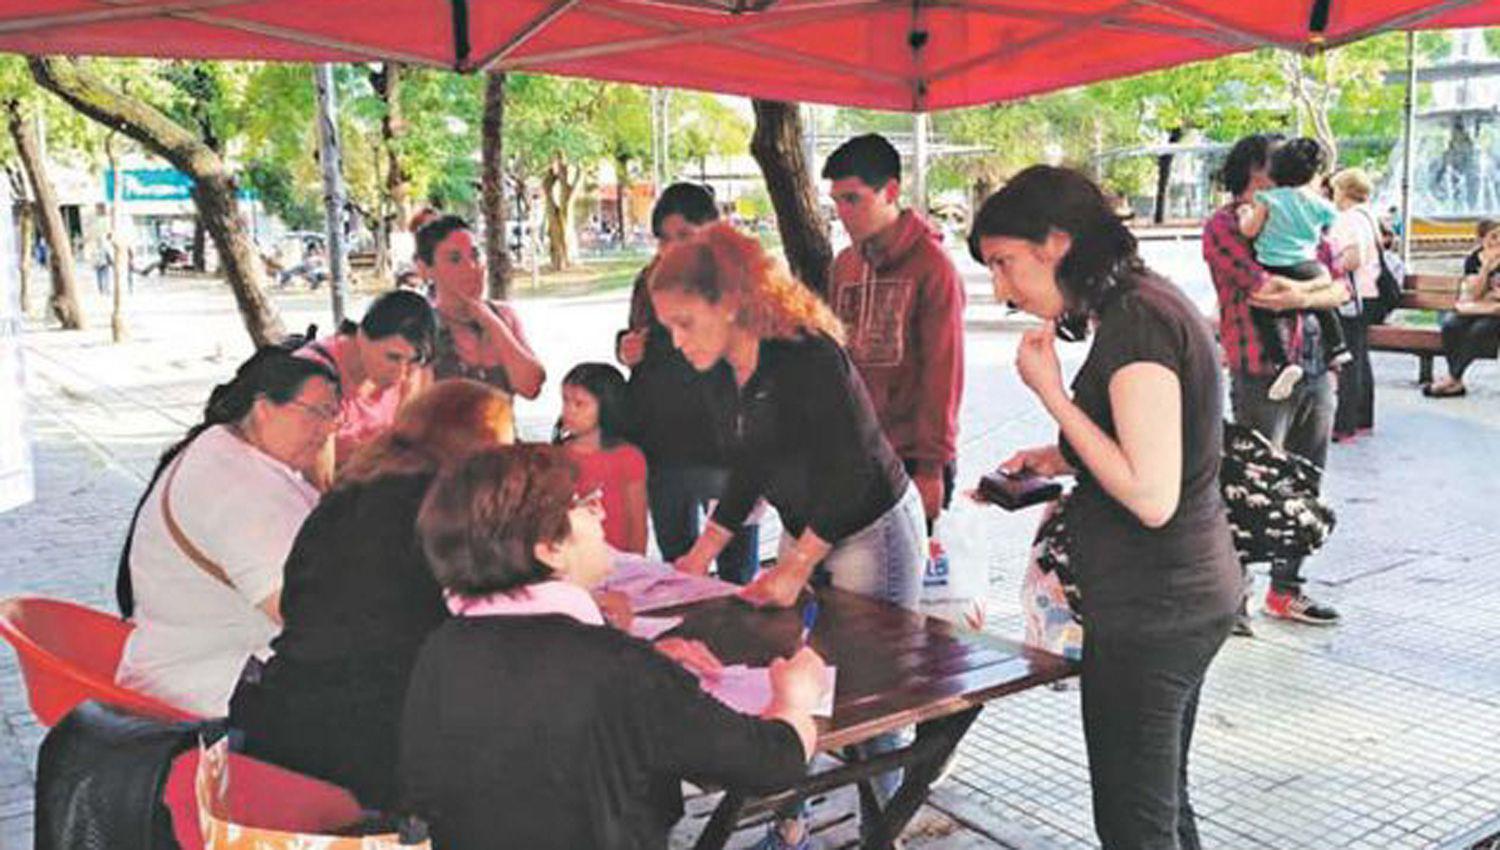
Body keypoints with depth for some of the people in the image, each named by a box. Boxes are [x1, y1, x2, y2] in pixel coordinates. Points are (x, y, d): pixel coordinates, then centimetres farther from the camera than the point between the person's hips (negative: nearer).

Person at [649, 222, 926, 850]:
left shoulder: (807, 357, -25)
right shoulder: (722, 380, 1)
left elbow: (849, 473, -25)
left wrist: (796, 569, -23)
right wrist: (703, 554, 7)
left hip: (872, 532, -8)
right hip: (806, 534, 8)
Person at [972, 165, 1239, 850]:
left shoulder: (1136, 320, -21)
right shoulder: (1146, 305, 9)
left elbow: (1152, 498, -26)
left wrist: (1053, 395, -20)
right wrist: (1064, 459, 7)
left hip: (1151, 609, -10)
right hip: (1185, 594, 10)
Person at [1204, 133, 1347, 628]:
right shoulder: (1224, 226, -3)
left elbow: (1341, 291, 11)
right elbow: (1264, 289, -17)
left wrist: (1300, 295, -8)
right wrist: (1320, 282, -1)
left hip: (1315, 371, 7)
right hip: (1263, 377, -7)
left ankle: (1286, 591, 23)